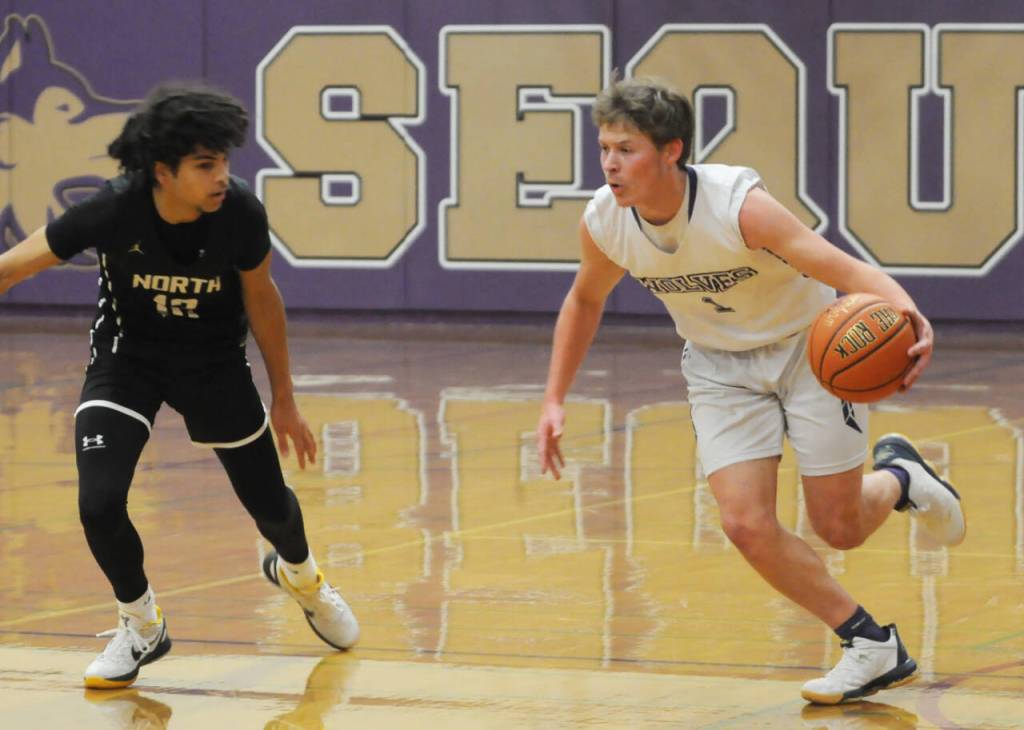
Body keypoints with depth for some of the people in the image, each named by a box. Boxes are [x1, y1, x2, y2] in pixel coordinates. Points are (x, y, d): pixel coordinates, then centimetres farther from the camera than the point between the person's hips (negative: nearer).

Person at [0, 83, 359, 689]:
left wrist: (284, 399, 3)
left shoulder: (241, 212, -26)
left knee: (269, 502, 10)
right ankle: (142, 626, 12)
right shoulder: (116, 211, -32)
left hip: (215, 360, 1)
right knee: (99, 502, -17)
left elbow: (260, 297, -7)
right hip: (127, 358, -1)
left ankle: (298, 571, 49)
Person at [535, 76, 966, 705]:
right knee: (747, 524, -14)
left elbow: (845, 268, -42)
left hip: (809, 345, -4)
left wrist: (908, 316, -62)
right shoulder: (604, 222, -18)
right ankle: (873, 648, 2)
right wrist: (555, 401, 3)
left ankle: (899, 479, 37)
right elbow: (585, 301, 6)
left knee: (840, 528, -1)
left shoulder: (738, 205, -34)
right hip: (722, 364, 4)